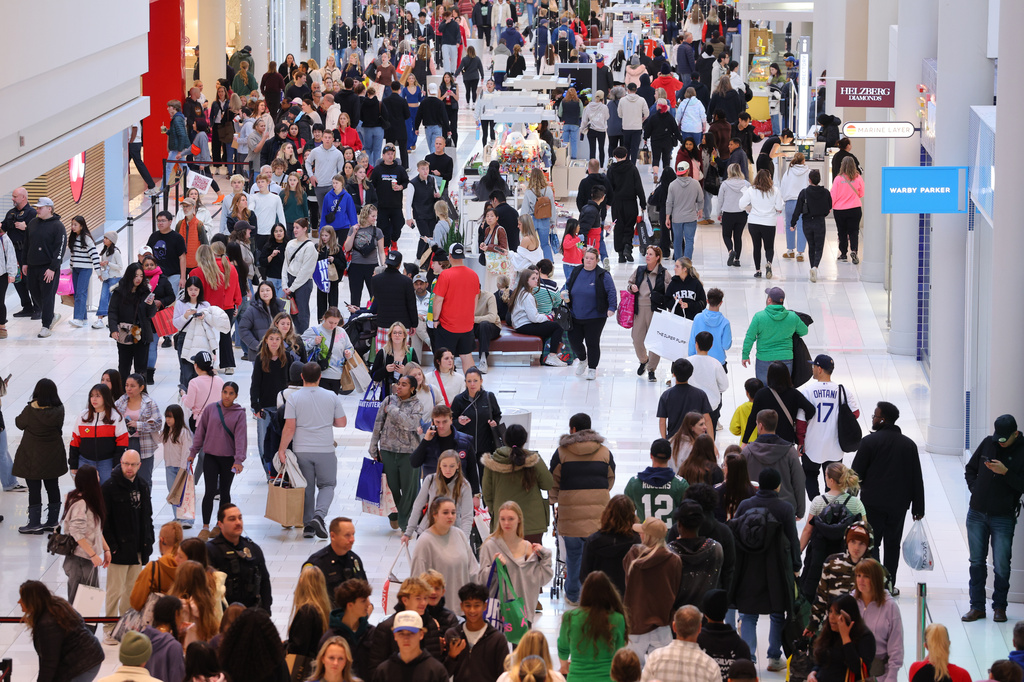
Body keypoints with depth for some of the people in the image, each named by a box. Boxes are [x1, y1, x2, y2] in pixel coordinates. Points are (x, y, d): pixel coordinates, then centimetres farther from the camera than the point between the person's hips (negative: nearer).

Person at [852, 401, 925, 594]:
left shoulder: (869, 441, -9)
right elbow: (917, 479, 6)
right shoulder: (909, 445, 4)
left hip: (873, 503, -3)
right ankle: (889, 584, 12)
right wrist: (918, 507, 10)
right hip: (899, 504, 3)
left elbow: (856, 473, -7)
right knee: (893, 544, 11)